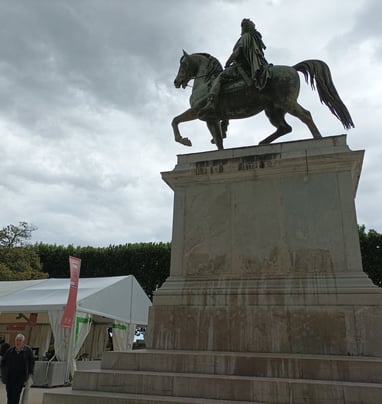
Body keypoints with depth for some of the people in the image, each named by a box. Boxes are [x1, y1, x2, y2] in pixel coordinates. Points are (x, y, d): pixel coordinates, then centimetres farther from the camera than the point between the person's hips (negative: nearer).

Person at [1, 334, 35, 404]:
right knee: (9, 394, 6)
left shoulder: (28, 351, -3)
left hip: (21, 377, -3)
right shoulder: (10, 351, 2)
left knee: (16, 394, -12)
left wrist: (30, 373, -1)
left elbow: (32, 362, 4)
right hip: (9, 376, 3)